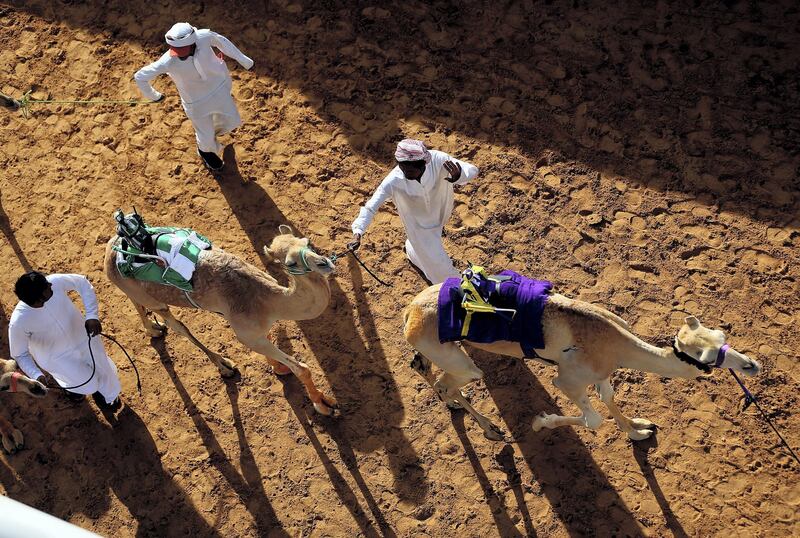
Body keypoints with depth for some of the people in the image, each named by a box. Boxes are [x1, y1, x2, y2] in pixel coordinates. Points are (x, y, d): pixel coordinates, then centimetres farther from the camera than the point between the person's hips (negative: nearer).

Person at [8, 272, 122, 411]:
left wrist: (92, 316, -22)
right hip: (56, 356, -3)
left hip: (82, 335, 3)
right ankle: (71, 384, 42)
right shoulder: (18, 322, -37)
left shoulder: (56, 282, -34)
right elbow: (20, 355, -20)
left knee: (104, 370, 20)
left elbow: (82, 282, -13)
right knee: (90, 385, 3)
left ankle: (110, 395, 56)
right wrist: (37, 376, -36)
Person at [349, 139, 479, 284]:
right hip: (419, 226, -2)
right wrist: (357, 233, -43)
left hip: (439, 214, 2)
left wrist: (458, 176, -53)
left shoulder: (437, 160, -36)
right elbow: (370, 207, -30)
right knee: (434, 261, 13)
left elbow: (472, 170, -30)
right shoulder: (393, 181, -38)